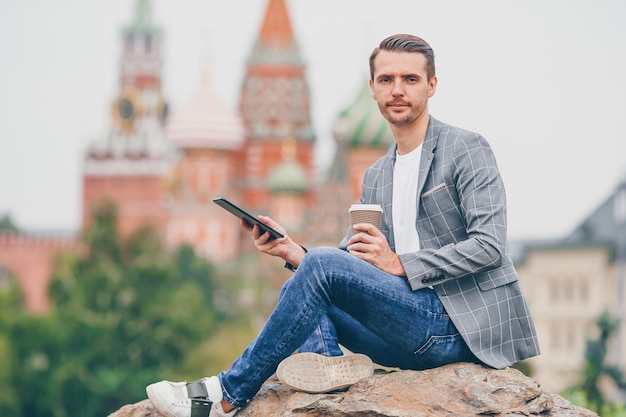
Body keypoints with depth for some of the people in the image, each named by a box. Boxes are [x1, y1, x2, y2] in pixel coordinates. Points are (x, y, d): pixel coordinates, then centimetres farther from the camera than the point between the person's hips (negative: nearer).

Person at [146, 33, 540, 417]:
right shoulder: (376, 176, 21)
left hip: (456, 328, -8)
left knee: (322, 266, -21)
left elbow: (489, 245, -13)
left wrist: (401, 265, -17)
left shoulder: (468, 149, -2)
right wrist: (296, 254, -6)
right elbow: (350, 257, 15)